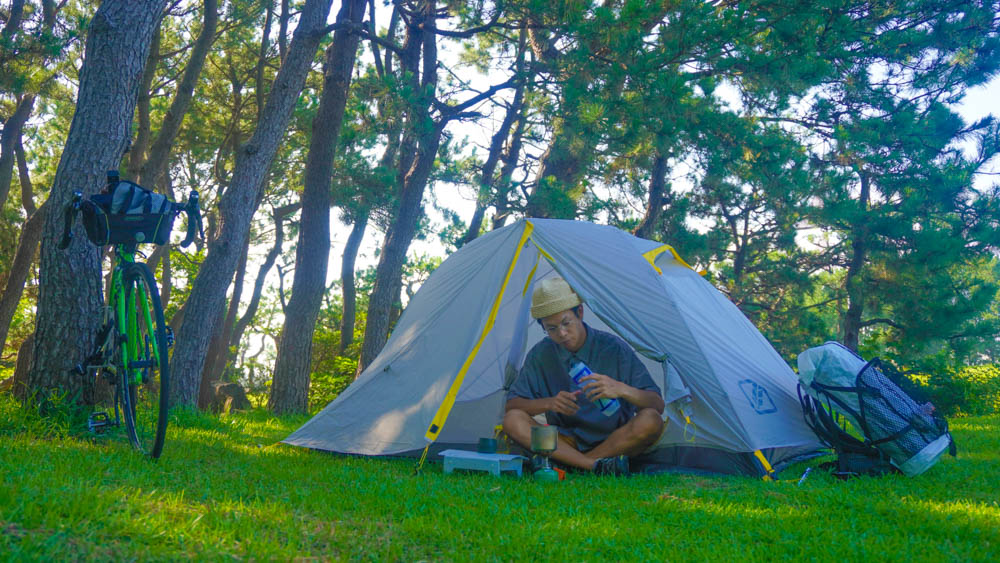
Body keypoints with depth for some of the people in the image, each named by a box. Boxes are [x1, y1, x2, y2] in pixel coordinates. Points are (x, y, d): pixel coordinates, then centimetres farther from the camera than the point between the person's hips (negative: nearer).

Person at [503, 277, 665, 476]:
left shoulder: (614, 348, -9)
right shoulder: (541, 355, -1)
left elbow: (658, 406, -13)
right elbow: (511, 404, 0)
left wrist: (621, 389, -35)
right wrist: (548, 403, -20)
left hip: (615, 440, -2)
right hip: (567, 441, 2)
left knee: (651, 421, -32)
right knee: (512, 420, -22)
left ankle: (561, 462, -26)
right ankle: (597, 466, -32)